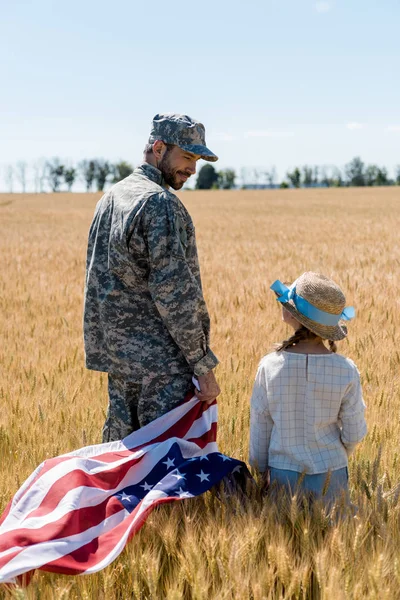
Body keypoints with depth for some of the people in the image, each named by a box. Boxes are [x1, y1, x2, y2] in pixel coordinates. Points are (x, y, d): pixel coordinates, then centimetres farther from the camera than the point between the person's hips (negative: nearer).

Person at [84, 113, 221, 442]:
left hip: (116, 353, 9)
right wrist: (203, 366, -16)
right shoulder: (160, 203, -16)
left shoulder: (111, 197, 13)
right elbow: (174, 292, -21)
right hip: (158, 362, -9)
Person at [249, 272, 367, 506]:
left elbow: (260, 426, -1)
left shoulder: (270, 366, -10)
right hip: (331, 475, 0)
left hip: (283, 473, 1)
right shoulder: (346, 371, -10)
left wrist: (261, 469, 13)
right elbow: (354, 433, -2)